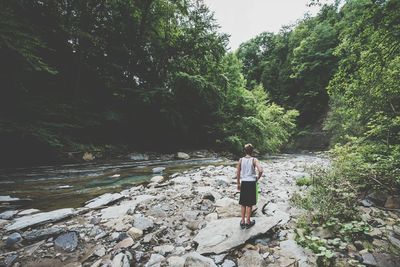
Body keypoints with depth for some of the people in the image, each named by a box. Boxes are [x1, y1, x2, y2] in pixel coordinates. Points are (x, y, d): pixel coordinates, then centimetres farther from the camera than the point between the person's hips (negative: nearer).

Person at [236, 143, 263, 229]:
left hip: (243, 183, 2)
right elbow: (261, 170, -23)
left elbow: (237, 173, 1)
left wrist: (238, 183, 13)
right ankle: (248, 222, 21)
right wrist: (258, 178, -4)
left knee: (243, 203, 15)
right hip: (251, 183, -2)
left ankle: (243, 222, 24)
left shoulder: (241, 160, -1)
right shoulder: (254, 160, -9)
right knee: (249, 204, 10)